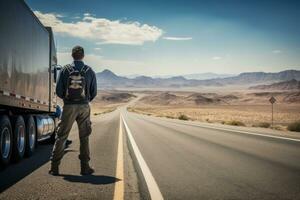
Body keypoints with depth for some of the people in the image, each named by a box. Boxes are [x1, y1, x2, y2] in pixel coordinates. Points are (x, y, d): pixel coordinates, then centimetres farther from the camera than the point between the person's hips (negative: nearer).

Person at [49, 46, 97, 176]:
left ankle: (54, 167, 4)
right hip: (84, 107, 0)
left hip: (69, 107, 0)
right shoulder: (89, 71, 2)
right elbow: (94, 92, 5)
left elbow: (59, 90, -1)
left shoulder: (65, 70, 0)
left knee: (61, 136, 5)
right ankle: (85, 167, 9)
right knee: (84, 137, 9)